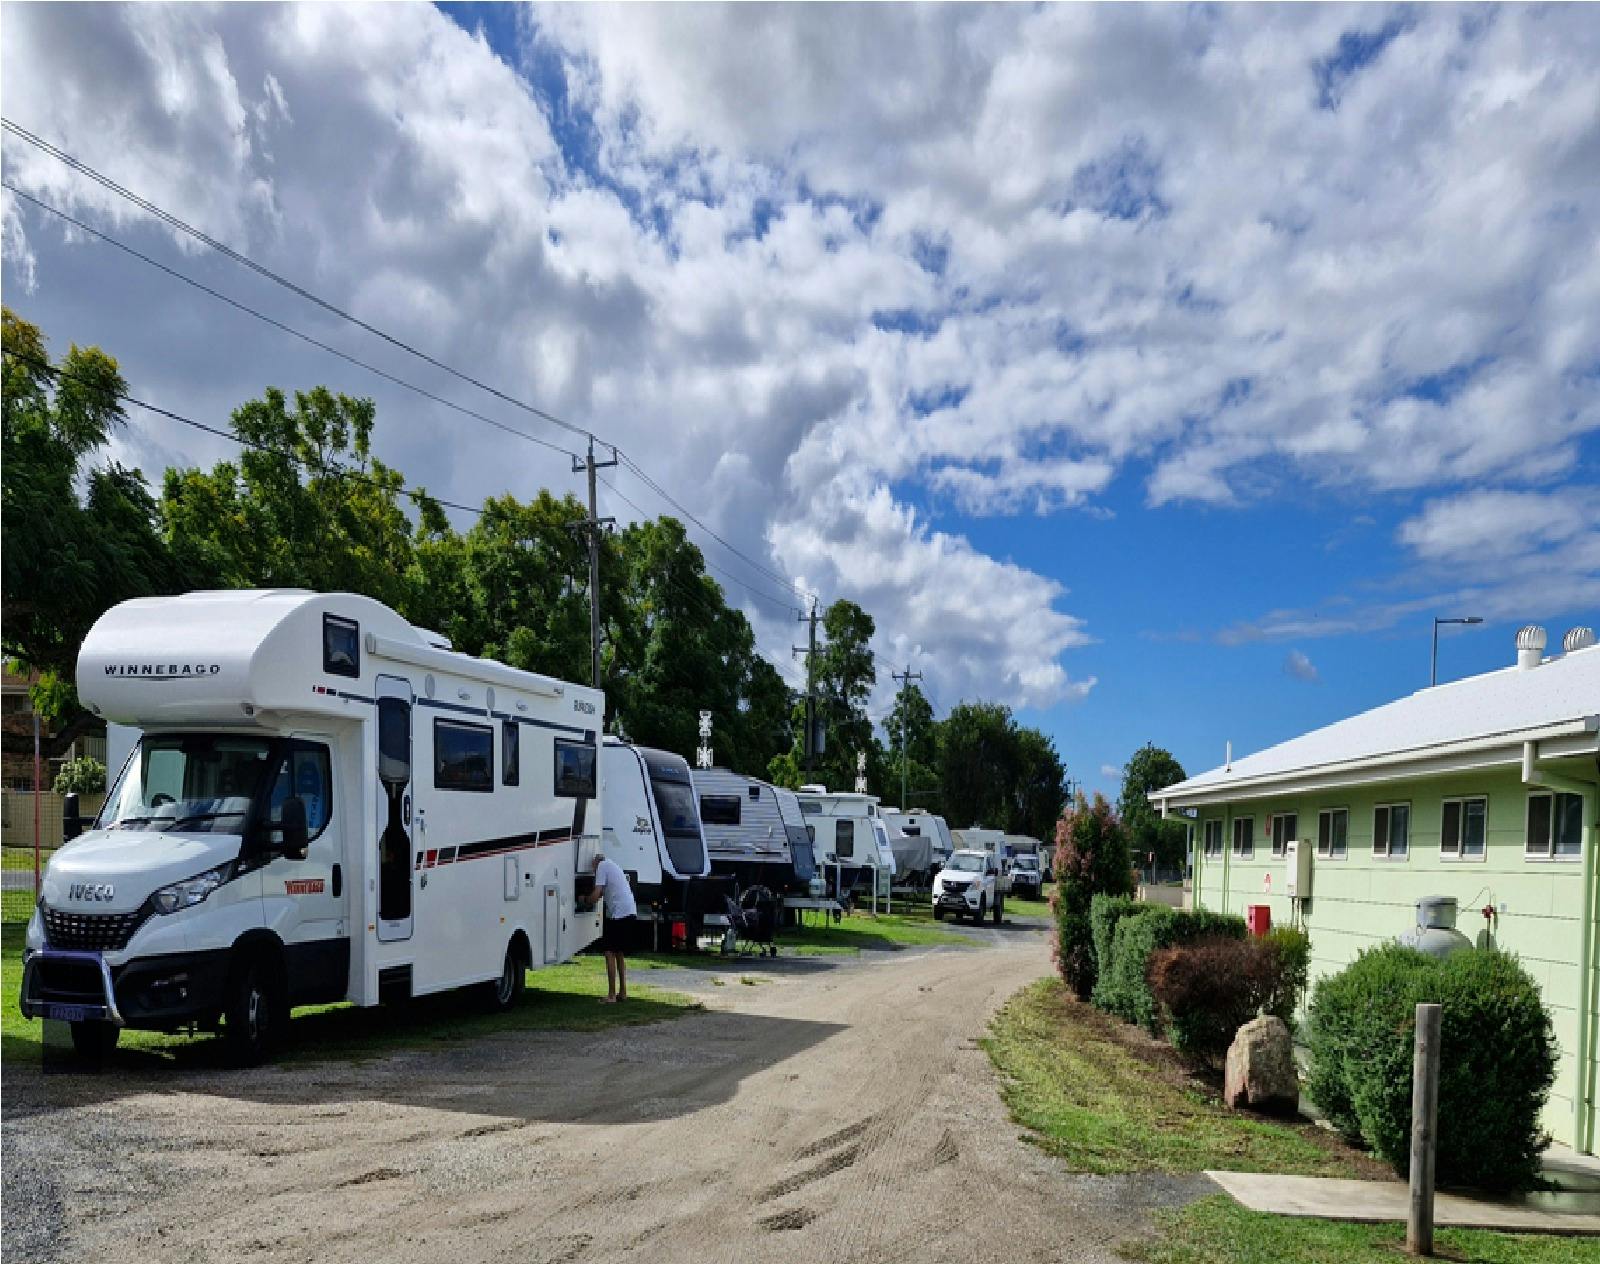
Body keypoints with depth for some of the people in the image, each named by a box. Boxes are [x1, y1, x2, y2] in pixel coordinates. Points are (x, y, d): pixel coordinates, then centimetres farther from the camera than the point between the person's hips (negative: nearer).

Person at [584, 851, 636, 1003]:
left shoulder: (602, 866, -7)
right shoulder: (612, 865, 22)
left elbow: (596, 894, -14)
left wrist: (586, 903, 3)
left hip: (618, 913, -9)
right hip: (630, 912, 9)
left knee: (610, 953, -4)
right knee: (618, 953, 18)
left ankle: (611, 995, -4)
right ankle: (622, 992, 22)